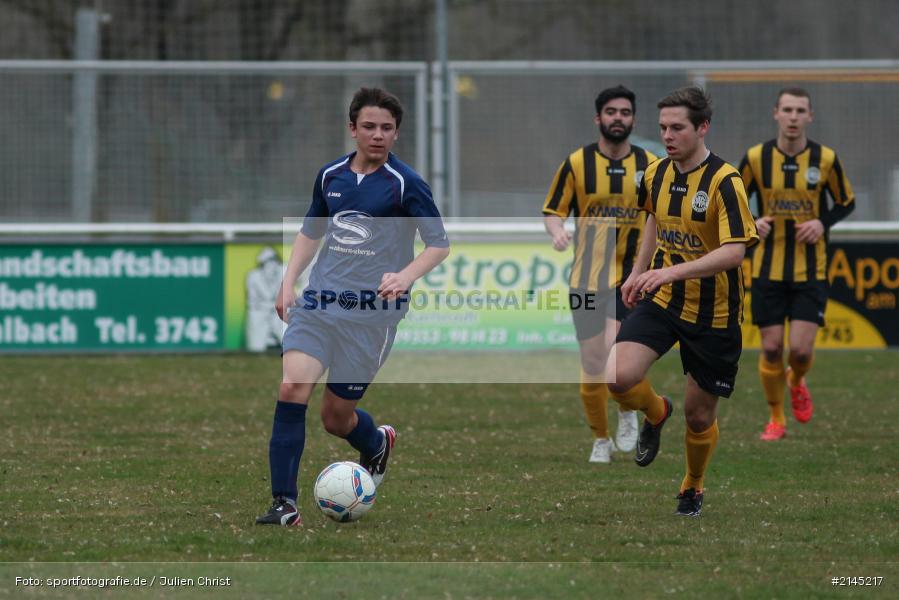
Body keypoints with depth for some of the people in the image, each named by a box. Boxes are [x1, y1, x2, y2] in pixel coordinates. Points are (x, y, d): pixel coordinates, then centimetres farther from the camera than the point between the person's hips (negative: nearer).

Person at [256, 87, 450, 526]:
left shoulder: (405, 185, -6)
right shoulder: (330, 176, 9)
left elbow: (439, 244, -6)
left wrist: (406, 276, -23)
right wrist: (288, 282, 12)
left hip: (372, 310, -4)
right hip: (319, 302, 4)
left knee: (335, 415, 1)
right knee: (292, 388, -16)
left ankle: (377, 444, 39)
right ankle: (284, 505, -13)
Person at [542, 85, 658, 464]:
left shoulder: (651, 165, 3)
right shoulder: (577, 163, 1)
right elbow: (553, 211, 6)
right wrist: (557, 231, -16)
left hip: (631, 277, -1)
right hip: (587, 278, 1)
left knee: (613, 351, -22)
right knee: (592, 365, 4)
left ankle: (627, 412, 5)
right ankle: (600, 439, 22)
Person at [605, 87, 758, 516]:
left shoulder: (725, 182, -19)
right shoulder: (656, 174, 1)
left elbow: (733, 252, -28)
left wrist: (673, 271, -38)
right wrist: (639, 272, 19)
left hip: (712, 314, -4)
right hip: (660, 301, 4)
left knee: (699, 414, 7)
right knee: (619, 377, -20)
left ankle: (693, 487, 36)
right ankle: (655, 413, 15)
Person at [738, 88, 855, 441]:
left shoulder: (825, 159, -4)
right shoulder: (756, 158, -4)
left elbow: (846, 203, 8)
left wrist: (822, 223, -11)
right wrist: (752, 223, -13)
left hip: (811, 271, -1)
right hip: (768, 269, 1)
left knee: (801, 349, -8)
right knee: (771, 347, 0)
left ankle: (797, 382, 29)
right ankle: (776, 419, 19)